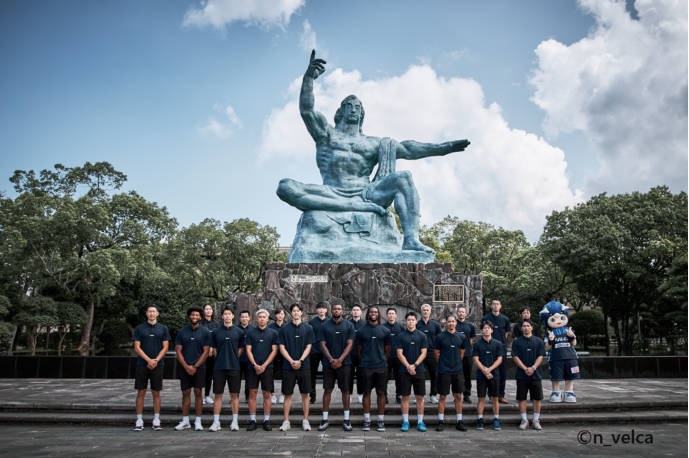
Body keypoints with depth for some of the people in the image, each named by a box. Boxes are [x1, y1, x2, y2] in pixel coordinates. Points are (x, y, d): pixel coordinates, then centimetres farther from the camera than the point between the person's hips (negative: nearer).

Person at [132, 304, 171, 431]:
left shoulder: (163, 329, 6)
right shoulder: (139, 328, 4)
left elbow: (165, 347, 3)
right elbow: (137, 347, -1)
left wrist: (156, 360, -11)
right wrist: (149, 360, -12)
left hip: (157, 365, 0)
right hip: (142, 364, 0)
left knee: (156, 393, 4)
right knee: (141, 392, 2)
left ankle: (156, 420, 10)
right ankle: (139, 420, 9)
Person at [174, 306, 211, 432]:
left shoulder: (205, 332, 0)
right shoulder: (182, 331, 4)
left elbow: (206, 351, -3)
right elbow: (178, 351, 2)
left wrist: (195, 366, -10)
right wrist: (186, 366, -8)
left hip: (199, 367, -1)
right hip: (184, 367, 2)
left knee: (198, 393, 0)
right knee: (186, 393, 5)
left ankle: (198, 421, 7)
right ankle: (185, 421, 14)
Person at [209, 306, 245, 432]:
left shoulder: (239, 332, 3)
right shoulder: (216, 332, 6)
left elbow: (241, 349, 6)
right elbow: (214, 349, 11)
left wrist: (233, 360, 2)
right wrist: (221, 360, 4)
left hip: (234, 368, -1)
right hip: (219, 368, 1)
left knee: (234, 395, 4)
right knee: (218, 395, 4)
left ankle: (235, 422, 11)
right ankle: (216, 422, 11)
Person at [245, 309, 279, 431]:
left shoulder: (273, 333, 5)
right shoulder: (250, 332, 6)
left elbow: (274, 351, 1)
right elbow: (248, 350, 3)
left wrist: (264, 365, -8)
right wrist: (255, 365, -9)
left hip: (267, 367, 0)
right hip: (253, 367, 1)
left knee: (267, 394, 2)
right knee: (252, 393, 2)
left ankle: (266, 420, 9)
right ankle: (252, 420, 8)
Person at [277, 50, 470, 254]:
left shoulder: (373, 143, 22)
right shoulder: (326, 133, 17)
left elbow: (406, 149, 13)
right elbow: (306, 110, 1)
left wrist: (445, 147, 4)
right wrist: (309, 77, -16)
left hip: (365, 194, 2)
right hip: (332, 196, -2)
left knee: (403, 178, -23)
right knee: (285, 187, -29)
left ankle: (411, 240, -40)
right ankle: (356, 206, -34)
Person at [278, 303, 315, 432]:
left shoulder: (308, 328, 5)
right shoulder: (284, 329, 4)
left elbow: (308, 347, 1)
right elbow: (282, 347, 2)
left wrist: (300, 361, -12)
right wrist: (291, 361, -10)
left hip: (304, 366, 0)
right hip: (288, 366, 0)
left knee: (305, 394, 4)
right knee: (287, 395, 5)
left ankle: (305, 421, 13)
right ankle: (286, 421, 13)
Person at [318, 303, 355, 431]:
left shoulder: (348, 325, 4)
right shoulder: (325, 326, 5)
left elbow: (350, 344, -1)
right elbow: (323, 345, 1)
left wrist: (340, 360, -11)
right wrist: (331, 359, -11)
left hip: (344, 363, 0)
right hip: (328, 363, 0)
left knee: (345, 390, 4)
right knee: (327, 390, 2)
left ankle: (346, 420, 12)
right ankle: (325, 419, 10)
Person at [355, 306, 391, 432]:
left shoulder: (385, 330, 6)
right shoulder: (361, 331, 5)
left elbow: (387, 349, 11)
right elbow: (359, 349, 10)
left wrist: (383, 361, 9)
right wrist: (363, 361, 9)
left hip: (381, 366, 1)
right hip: (365, 367, 0)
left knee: (381, 393, 3)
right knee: (366, 393, 3)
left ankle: (381, 421, 11)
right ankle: (367, 420, 10)